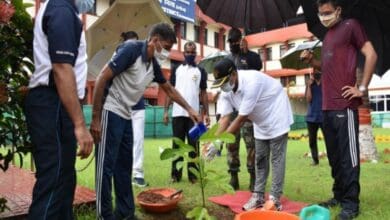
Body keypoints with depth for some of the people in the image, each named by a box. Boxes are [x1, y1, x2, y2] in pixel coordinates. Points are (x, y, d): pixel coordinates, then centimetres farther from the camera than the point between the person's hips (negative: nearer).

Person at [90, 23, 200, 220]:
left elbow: (169, 90, 24)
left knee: (124, 166, 12)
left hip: (126, 115, 9)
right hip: (110, 112, -9)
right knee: (107, 166, -3)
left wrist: (189, 109, 23)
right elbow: (102, 79, -18)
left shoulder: (154, 64, 9)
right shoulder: (131, 49, -15)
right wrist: (95, 118, -20)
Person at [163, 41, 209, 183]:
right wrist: (166, 111, -2)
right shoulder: (176, 70, 10)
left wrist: (206, 113, 1)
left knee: (193, 144, 3)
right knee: (177, 144, 5)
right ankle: (175, 173, 12)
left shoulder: (201, 71, 10)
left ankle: (193, 174, 11)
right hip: (177, 113, 0)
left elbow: (204, 93, 9)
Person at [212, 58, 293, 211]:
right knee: (260, 159, 9)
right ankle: (258, 196, 17)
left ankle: (275, 198, 3)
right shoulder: (226, 90, -12)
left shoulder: (251, 82, -37)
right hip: (260, 121, 7)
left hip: (276, 118, -7)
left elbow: (242, 118, -36)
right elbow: (224, 118, -17)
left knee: (276, 159, -4)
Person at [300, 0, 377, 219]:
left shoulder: (350, 26, -2)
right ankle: (339, 196, 24)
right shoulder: (328, 35, 21)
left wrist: (362, 88, -11)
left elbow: (371, 55, -8)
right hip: (328, 106, 8)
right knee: (334, 155, 13)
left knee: (348, 155, -3)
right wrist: (312, 60, 8)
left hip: (345, 105, -8)